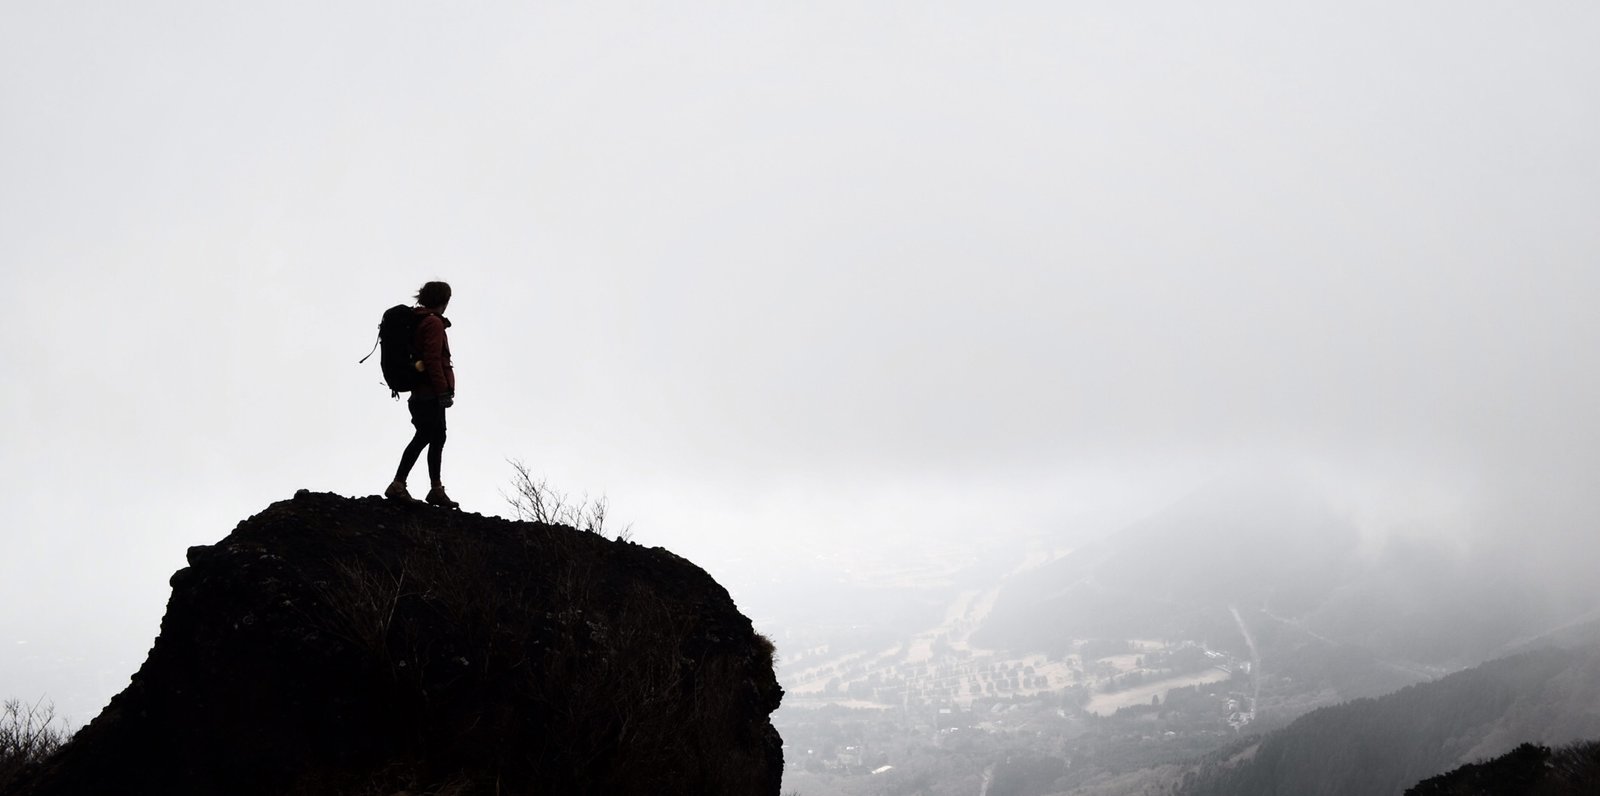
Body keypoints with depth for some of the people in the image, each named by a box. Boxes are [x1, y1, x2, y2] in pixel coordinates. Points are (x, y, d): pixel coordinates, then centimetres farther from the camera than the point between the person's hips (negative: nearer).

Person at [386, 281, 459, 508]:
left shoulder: (416, 319, 18)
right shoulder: (434, 323, -11)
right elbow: (433, 359, -20)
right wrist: (443, 391, -20)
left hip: (422, 391, 10)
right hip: (431, 392, -10)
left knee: (438, 438, 15)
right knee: (423, 437, -11)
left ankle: (436, 490, 18)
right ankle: (398, 485, -15)